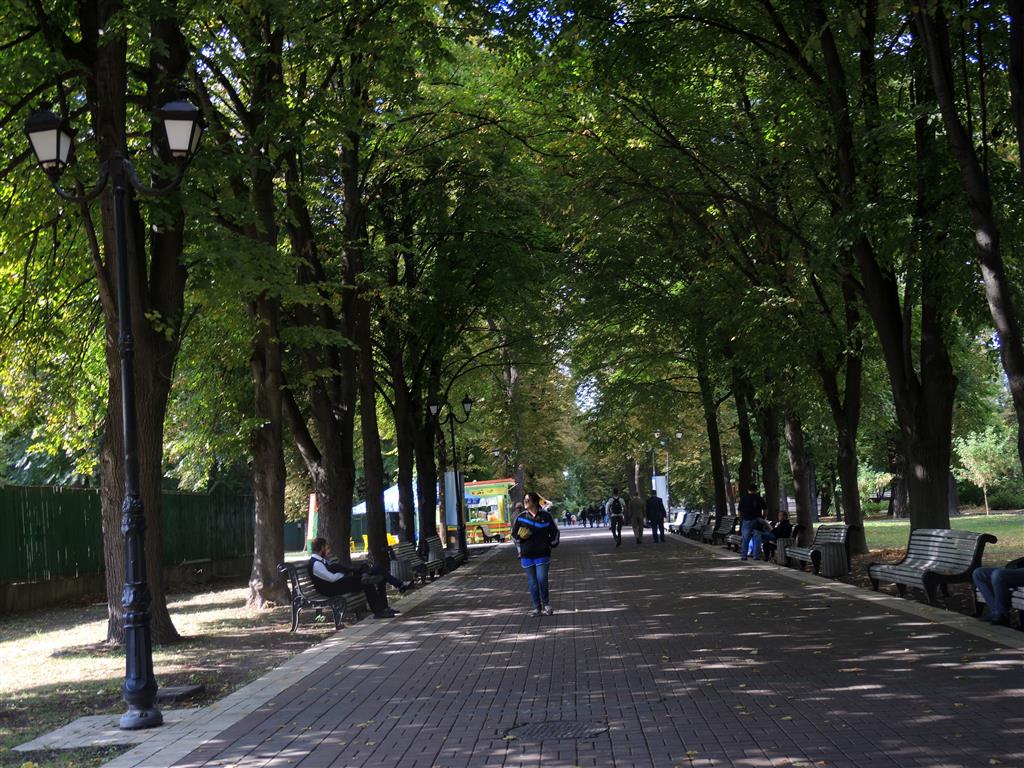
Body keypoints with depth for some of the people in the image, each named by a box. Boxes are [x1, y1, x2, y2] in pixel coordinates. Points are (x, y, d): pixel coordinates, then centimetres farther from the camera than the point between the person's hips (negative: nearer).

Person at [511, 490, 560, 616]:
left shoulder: (545, 516, 0)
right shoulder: (521, 517, 4)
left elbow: (555, 532, 12)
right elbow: (514, 534, 14)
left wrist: (551, 544, 6)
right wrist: (520, 549, 5)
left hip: (542, 555, -2)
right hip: (527, 556, 2)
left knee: (542, 579, -11)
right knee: (532, 582, 5)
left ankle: (546, 604, 8)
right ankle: (537, 607, 13)